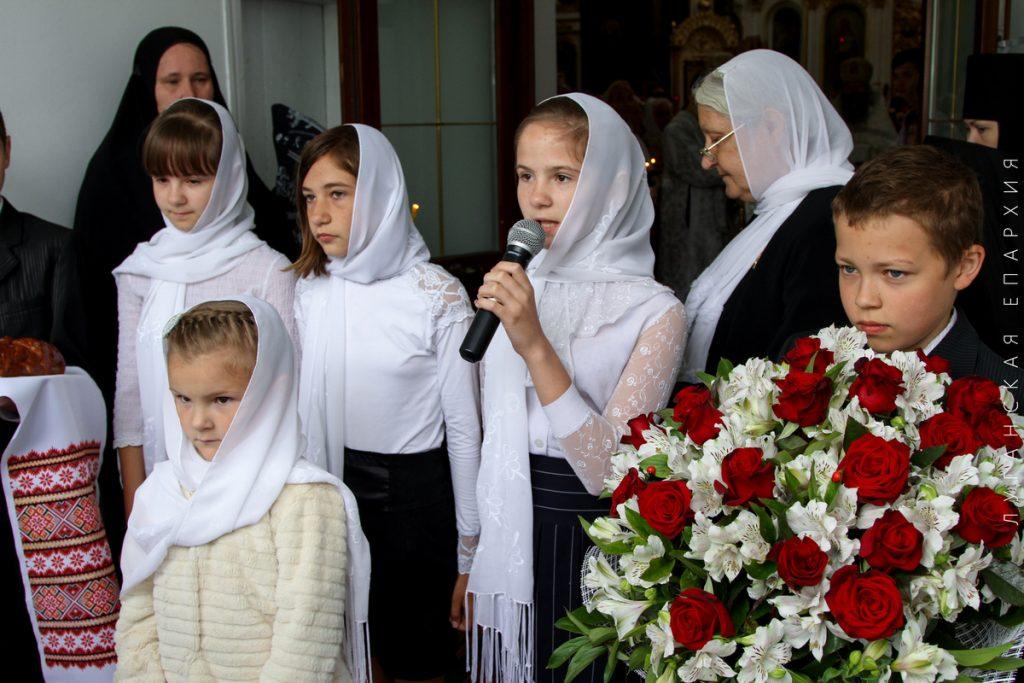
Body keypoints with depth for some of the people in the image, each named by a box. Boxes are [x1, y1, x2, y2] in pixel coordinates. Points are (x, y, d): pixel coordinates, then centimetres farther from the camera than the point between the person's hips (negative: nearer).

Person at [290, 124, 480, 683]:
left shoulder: (438, 296, -11)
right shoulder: (310, 291, 1)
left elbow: (464, 430, -8)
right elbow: (302, 412, 9)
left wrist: (470, 558, -7)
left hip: (416, 496, -4)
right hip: (332, 493, 4)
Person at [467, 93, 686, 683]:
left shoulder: (655, 312, -14)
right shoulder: (514, 286, 3)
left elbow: (612, 472, -22)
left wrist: (536, 347, -30)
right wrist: (474, 565, 13)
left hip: (594, 556, -5)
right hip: (510, 554, 5)